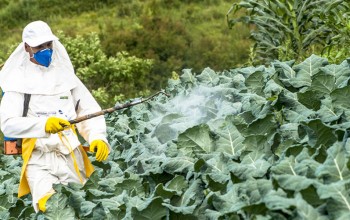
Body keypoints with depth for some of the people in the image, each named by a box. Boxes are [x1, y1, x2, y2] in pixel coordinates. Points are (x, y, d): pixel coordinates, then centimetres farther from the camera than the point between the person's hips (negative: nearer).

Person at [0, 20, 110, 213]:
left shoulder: (66, 76, 14)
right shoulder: (18, 82, 4)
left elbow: (90, 110, 10)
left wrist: (97, 137, -10)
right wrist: (43, 124, -26)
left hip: (72, 156, 3)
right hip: (39, 159, -3)